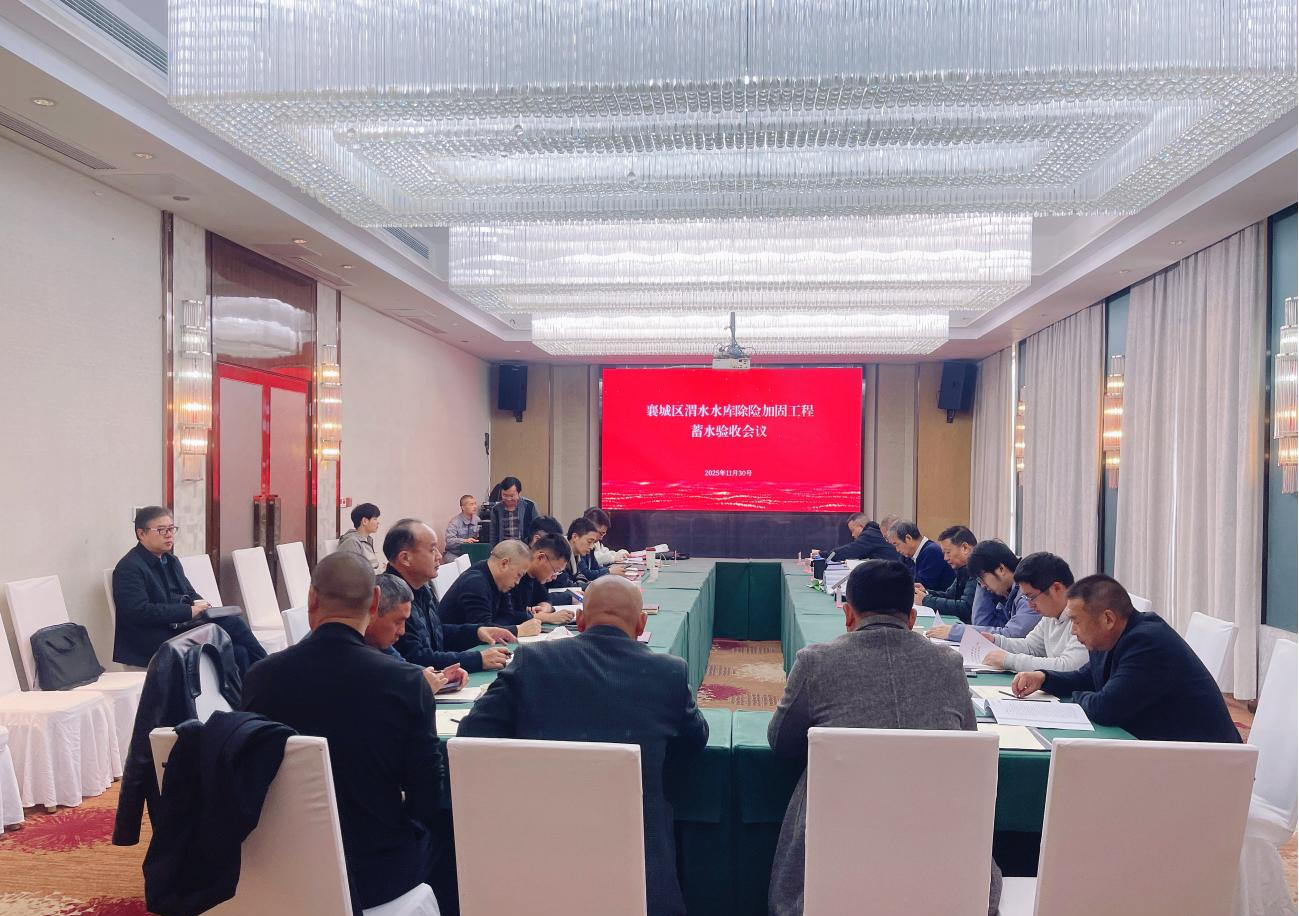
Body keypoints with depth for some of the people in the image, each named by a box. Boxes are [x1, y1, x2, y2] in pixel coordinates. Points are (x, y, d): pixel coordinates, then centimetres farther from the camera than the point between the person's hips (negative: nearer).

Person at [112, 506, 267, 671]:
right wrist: (189, 611, -20)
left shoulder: (171, 560, 19)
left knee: (234, 623, -20)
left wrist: (199, 604, -2)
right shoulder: (129, 568, -7)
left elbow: (190, 594, 23)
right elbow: (140, 611, -18)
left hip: (183, 626, 7)